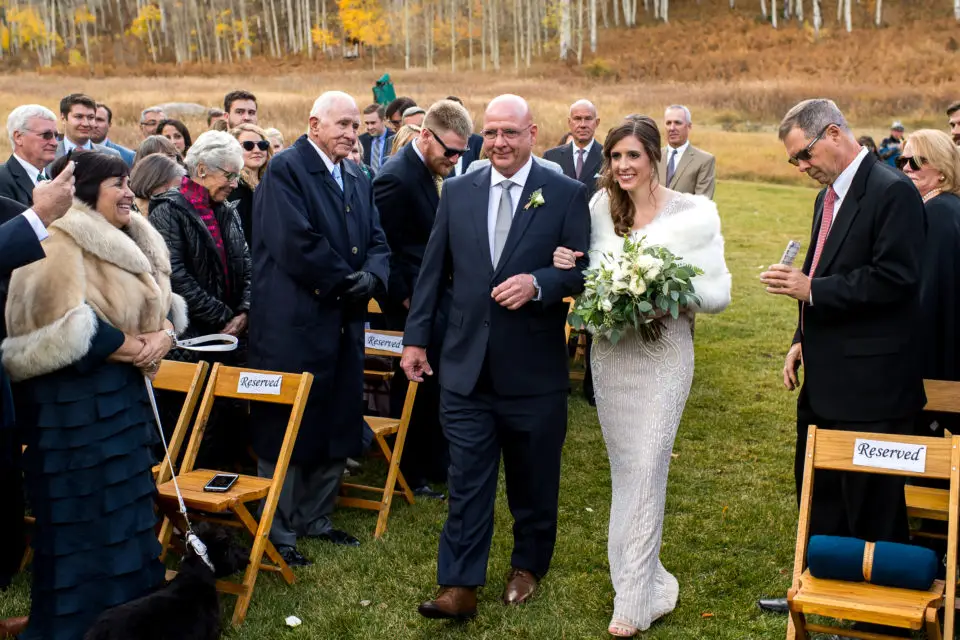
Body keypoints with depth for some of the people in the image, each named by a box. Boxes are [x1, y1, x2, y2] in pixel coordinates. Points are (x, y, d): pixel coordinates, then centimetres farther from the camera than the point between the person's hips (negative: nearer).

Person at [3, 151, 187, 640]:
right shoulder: (58, 240, -13)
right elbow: (66, 327, -22)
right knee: (83, 517, -1)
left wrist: (164, 335, -8)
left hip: (125, 393, 9)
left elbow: (162, 303, 14)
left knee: (127, 506, 14)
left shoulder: (130, 242, 14)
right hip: (74, 401, -9)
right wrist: (134, 347, -15)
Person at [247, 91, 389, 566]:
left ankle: (315, 517, 29)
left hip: (345, 322, 8)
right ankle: (278, 532, 14)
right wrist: (347, 281, -12)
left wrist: (373, 277, -10)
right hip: (294, 324, -8)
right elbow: (296, 243, -21)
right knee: (287, 430, 2)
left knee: (338, 428, 14)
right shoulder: (285, 170, -10)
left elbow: (377, 242, 11)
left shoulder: (358, 180, 15)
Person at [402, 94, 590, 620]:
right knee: (466, 480, 3)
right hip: (467, 365, 2)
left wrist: (538, 283, -23)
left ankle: (528, 566, 34)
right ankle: (459, 587, 9)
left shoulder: (566, 194, -3)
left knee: (533, 479, 14)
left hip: (534, 370, -2)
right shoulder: (458, 192, 6)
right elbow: (433, 269, 9)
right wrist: (416, 337, 7)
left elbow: (583, 270, -5)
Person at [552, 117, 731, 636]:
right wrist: (566, 268, -7)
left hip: (663, 354, -4)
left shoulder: (694, 213, -7)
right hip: (609, 351, 4)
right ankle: (649, 581, 29)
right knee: (624, 468, 11)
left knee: (645, 468, -6)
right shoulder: (600, 209, 4)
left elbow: (718, 296, -4)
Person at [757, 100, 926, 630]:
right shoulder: (829, 197, 14)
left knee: (873, 503, 4)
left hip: (870, 383, -9)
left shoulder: (892, 192, -15)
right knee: (817, 489, 19)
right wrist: (802, 340, 10)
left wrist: (810, 288, -21)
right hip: (825, 378, 9)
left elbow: (894, 280, -22)